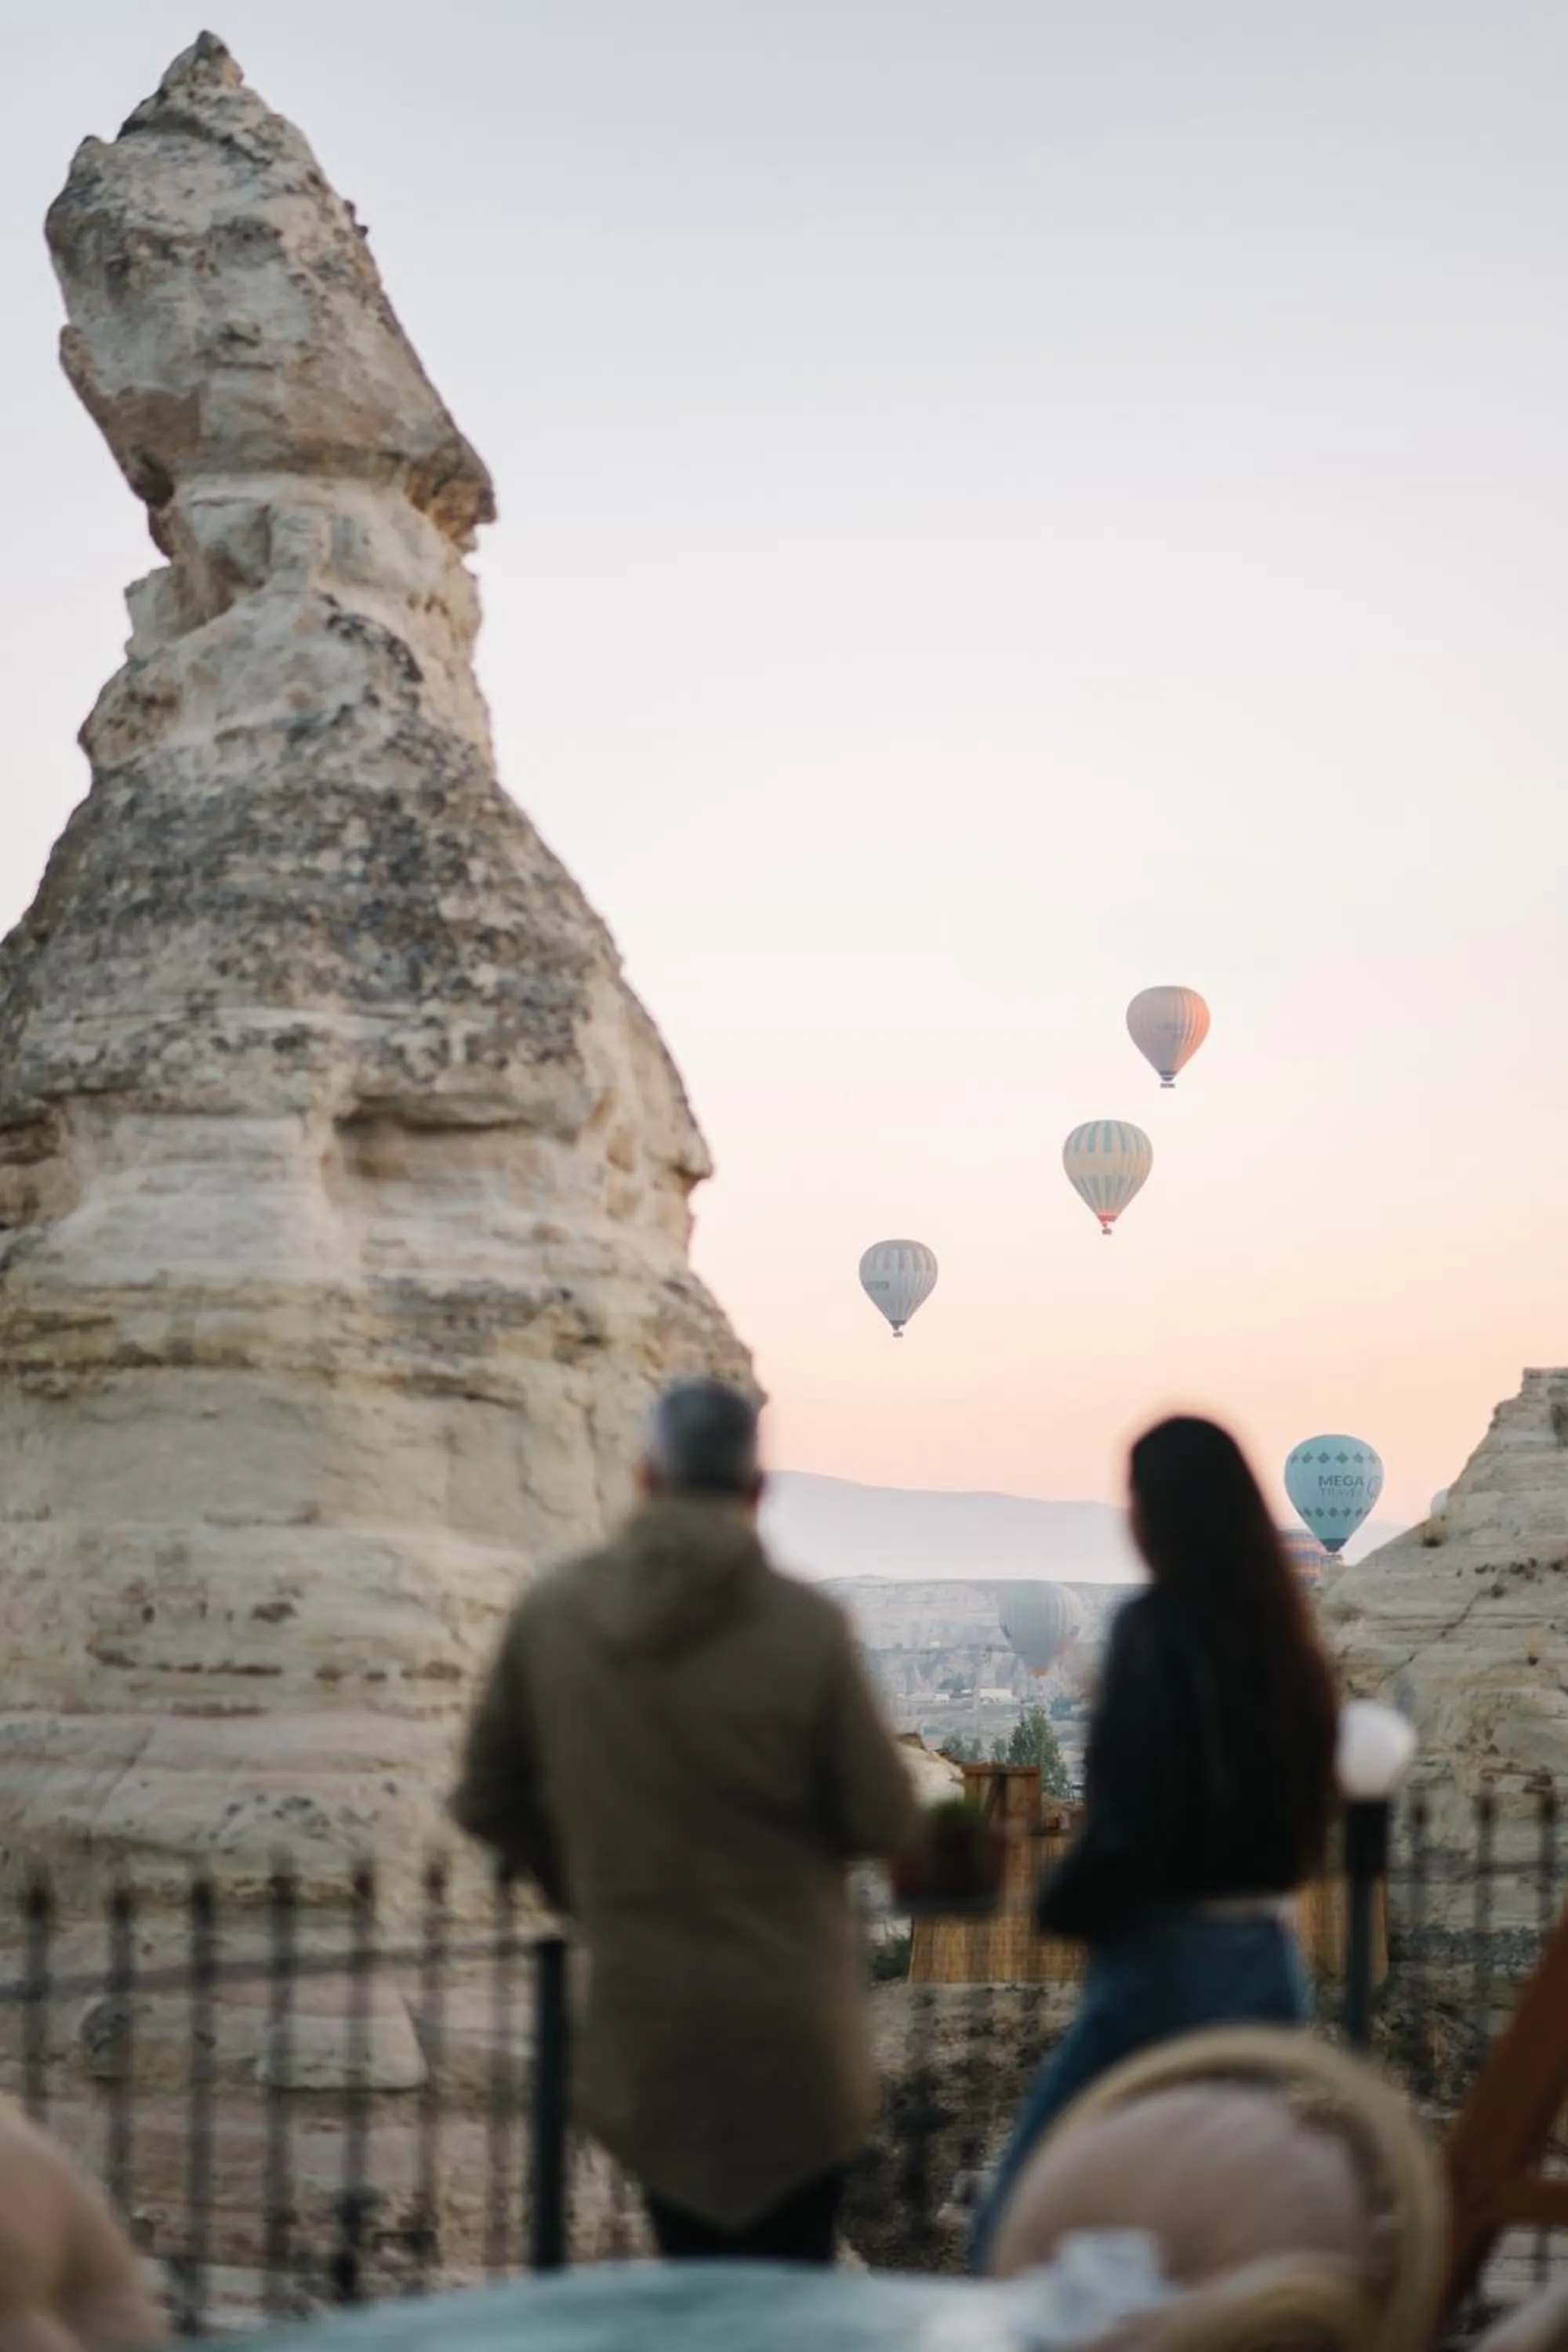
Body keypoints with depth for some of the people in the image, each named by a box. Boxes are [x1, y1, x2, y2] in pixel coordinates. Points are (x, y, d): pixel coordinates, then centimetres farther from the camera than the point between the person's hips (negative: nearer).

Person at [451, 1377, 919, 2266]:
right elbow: (887, 1821, -7)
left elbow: (489, 1802, 6)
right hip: (792, 2025, -3)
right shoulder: (807, 1627, -14)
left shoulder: (550, 1614, -4)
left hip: (639, 2018, 3)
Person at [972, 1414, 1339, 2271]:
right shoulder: (1282, 1635, 7)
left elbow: (1132, 1814, -17)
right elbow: (1306, 1813, 13)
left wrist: (1063, 1906, -2)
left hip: (1168, 1965, -8)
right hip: (1270, 1962, 8)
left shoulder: (1157, 1628, -13)